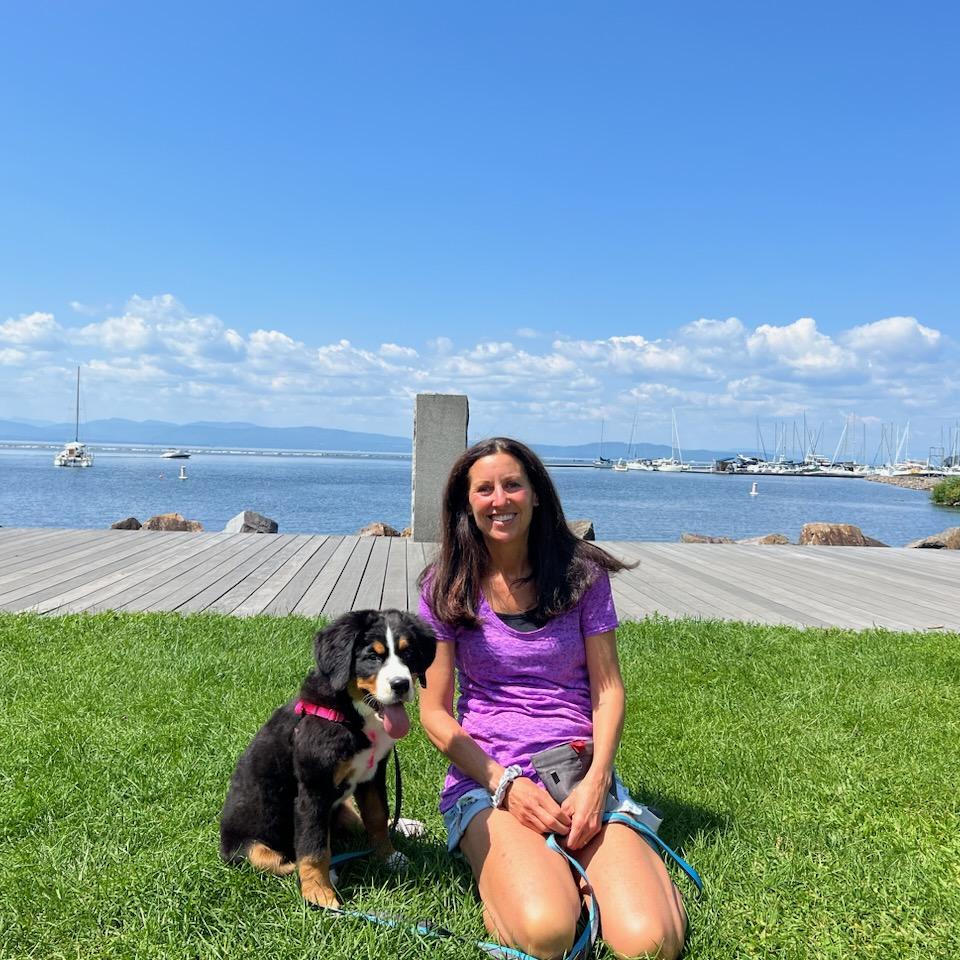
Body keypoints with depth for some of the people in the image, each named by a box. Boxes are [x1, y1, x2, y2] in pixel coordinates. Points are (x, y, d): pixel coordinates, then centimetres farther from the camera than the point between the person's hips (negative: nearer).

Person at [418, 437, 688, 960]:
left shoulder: (581, 573, 4)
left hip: (582, 774, 2)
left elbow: (608, 688, 4)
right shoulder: (447, 588, 1)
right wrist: (506, 783, -13)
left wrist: (596, 780, -13)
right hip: (486, 779, -1)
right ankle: (498, 870, 2)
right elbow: (435, 711, 1)